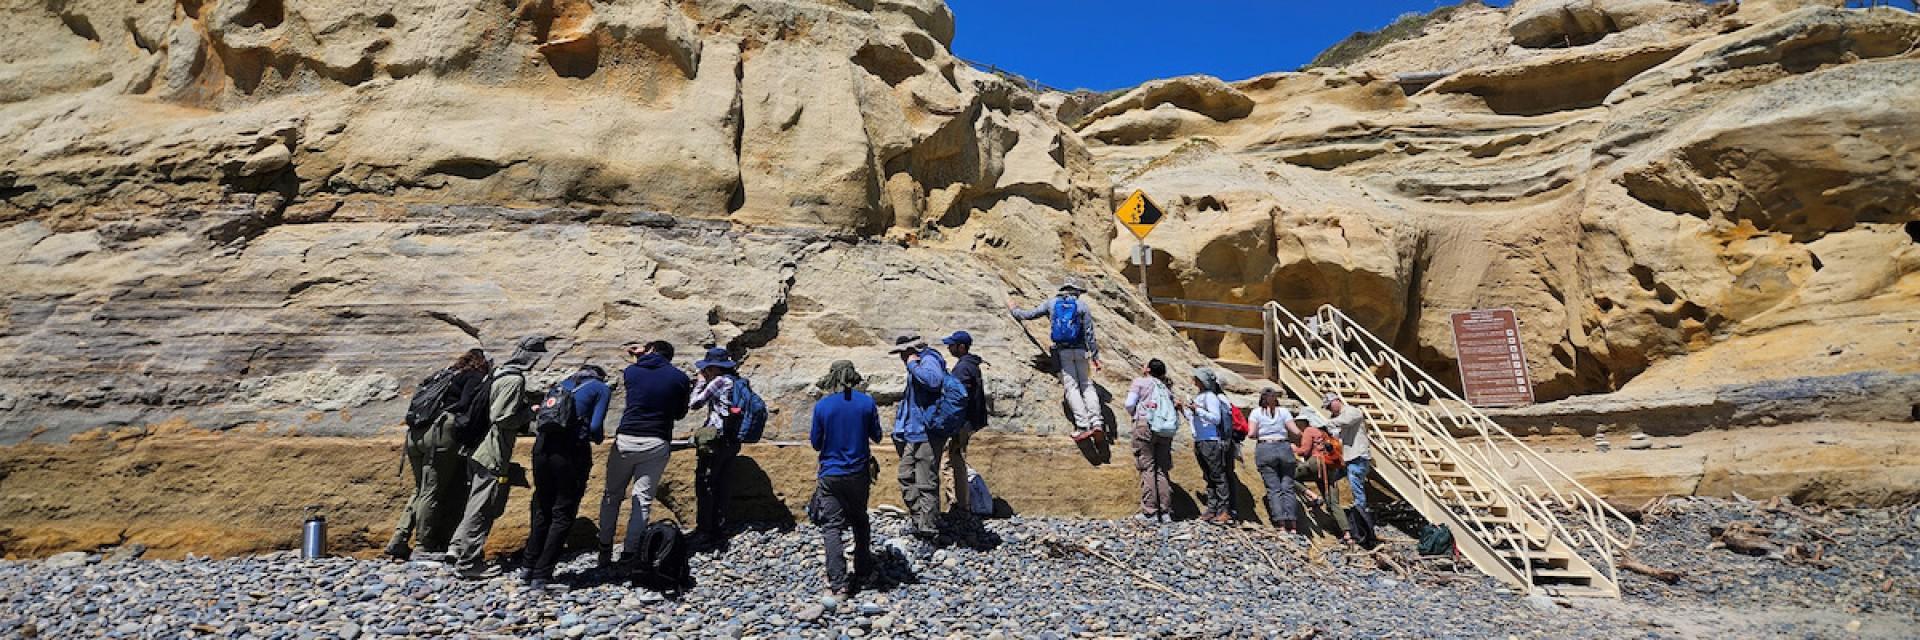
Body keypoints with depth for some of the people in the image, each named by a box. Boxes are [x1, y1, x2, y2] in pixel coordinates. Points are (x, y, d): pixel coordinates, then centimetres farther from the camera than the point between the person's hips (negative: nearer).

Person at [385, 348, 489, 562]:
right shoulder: (475, 378, 5)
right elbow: (468, 406, -10)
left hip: (415, 434, 7)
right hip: (441, 434, -7)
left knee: (421, 491, 18)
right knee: (433, 493, -2)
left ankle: (398, 541, 16)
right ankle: (425, 548, 3)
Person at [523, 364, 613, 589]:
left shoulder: (565, 383, 23)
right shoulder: (602, 389, 7)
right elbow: (595, 427, -6)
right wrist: (600, 438, 15)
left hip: (543, 446, 5)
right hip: (572, 451, -5)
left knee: (542, 511, 18)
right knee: (563, 515, 4)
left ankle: (530, 569, 24)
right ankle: (541, 576, 3)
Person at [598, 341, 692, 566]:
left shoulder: (631, 371, 4)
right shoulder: (680, 378, 1)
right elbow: (679, 414, 11)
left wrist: (639, 358, 32)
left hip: (625, 440, 1)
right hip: (656, 444, -1)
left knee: (612, 495, 14)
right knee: (643, 500, 2)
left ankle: (605, 551, 16)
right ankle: (629, 552, -3)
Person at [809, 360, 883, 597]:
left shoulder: (821, 406, -10)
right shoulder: (867, 402, -6)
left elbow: (816, 444, -1)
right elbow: (876, 437, 4)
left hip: (831, 475, -2)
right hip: (859, 473, 3)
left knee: (831, 527, 1)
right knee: (861, 521, 20)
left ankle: (839, 583, -5)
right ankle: (863, 571, 30)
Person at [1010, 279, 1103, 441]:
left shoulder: (1051, 303, 9)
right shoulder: (1082, 306, 5)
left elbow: (1029, 314, 16)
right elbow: (1089, 333, 0)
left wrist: (1014, 310, 36)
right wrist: (1095, 356, 2)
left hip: (1062, 351, 0)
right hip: (1080, 350, 0)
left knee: (1072, 387, -4)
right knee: (1087, 385, 6)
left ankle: (1083, 426, -15)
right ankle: (1096, 422, -7)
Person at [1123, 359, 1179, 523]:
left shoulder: (1140, 382, 6)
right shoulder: (1166, 387, 20)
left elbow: (1130, 404, -2)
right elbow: (1172, 407, 8)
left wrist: (1135, 415, 17)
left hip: (1145, 425, -4)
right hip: (1166, 429, 4)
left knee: (1147, 468, -4)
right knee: (1162, 470, 7)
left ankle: (1149, 512, -8)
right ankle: (1166, 512, 4)